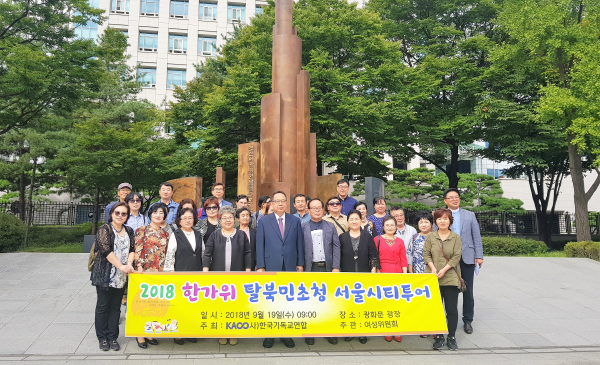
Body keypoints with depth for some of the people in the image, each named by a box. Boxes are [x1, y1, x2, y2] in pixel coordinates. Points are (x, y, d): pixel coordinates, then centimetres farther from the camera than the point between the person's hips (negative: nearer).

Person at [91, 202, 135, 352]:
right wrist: (121, 266, -19)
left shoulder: (129, 231, 11)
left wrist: (129, 264, -12)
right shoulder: (104, 230, -7)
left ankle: (113, 337, 18)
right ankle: (102, 338, 16)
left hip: (121, 277, 5)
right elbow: (106, 250, -17)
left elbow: (132, 249, 6)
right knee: (103, 306, 5)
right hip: (105, 275, -5)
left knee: (116, 307, 10)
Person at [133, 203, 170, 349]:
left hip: (160, 273, 4)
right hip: (144, 271, -4)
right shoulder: (142, 230, 1)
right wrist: (139, 268, -13)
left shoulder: (165, 234, 14)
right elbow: (137, 250, -6)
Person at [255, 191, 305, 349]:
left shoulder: (295, 221, 7)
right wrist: (260, 266, -4)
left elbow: (299, 243, 7)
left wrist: (300, 263, 3)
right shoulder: (264, 221, 3)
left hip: (290, 266, 1)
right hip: (271, 267, -1)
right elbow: (260, 245, 1)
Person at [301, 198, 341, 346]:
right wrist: (300, 268, -6)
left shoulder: (331, 227, 10)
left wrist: (336, 267, -4)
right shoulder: (303, 228, 5)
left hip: (327, 268, 2)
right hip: (310, 269, -1)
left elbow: (336, 247, 5)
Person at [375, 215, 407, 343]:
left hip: (397, 274, 2)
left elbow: (403, 260, 8)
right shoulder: (377, 239, 4)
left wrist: (405, 275, 1)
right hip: (382, 273, -2)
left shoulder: (399, 241, 11)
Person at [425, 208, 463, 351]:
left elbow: (457, 256, -4)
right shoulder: (430, 237, 6)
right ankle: (438, 337, 18)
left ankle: (451, 337, 16)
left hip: (451, 278, -1)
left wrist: (444, 269, -13)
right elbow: (426, 254, 3)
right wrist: (433, 268, -12)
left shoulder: (456, 237, 2)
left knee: (452, 309, 3)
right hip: (433, 278, 1)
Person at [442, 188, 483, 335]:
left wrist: (479, 256, -1)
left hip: (467, 258, 1)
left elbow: (477, 237, 7)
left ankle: (467, 320, 18)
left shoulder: (470, 215, 9)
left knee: (468, 291, 6)